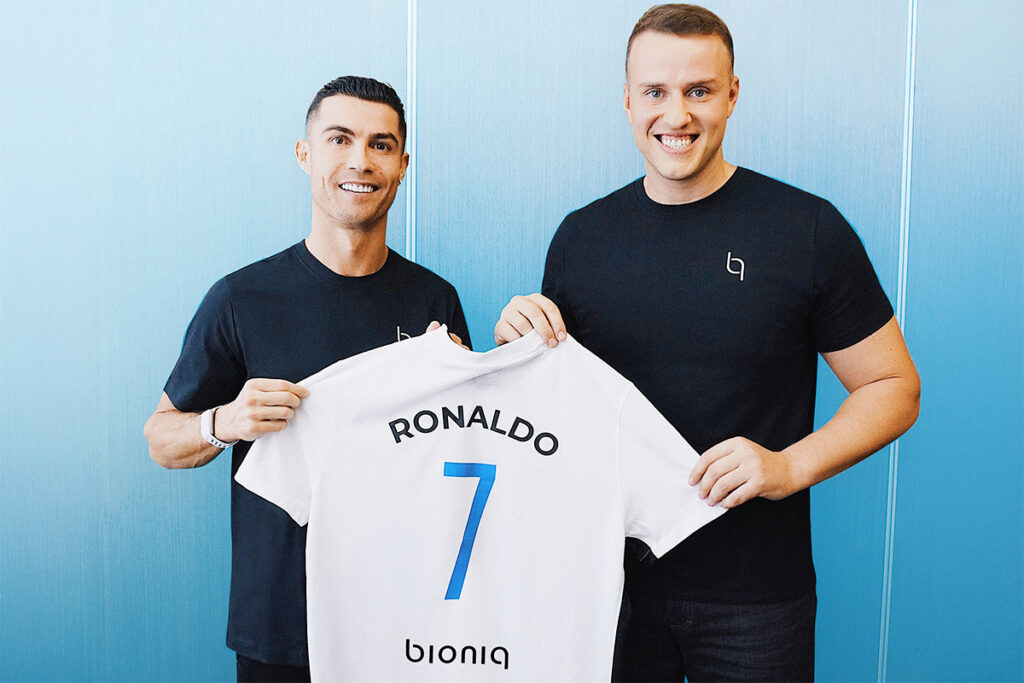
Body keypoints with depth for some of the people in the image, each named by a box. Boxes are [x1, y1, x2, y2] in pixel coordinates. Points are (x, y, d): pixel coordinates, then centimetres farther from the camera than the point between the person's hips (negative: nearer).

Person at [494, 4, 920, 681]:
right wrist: (518, 345, -9)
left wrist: (790, 465, -18)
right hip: (613, 576, 3)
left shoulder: (809, 230, -8)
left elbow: (894, 387, -3)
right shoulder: (581, 237, 2)